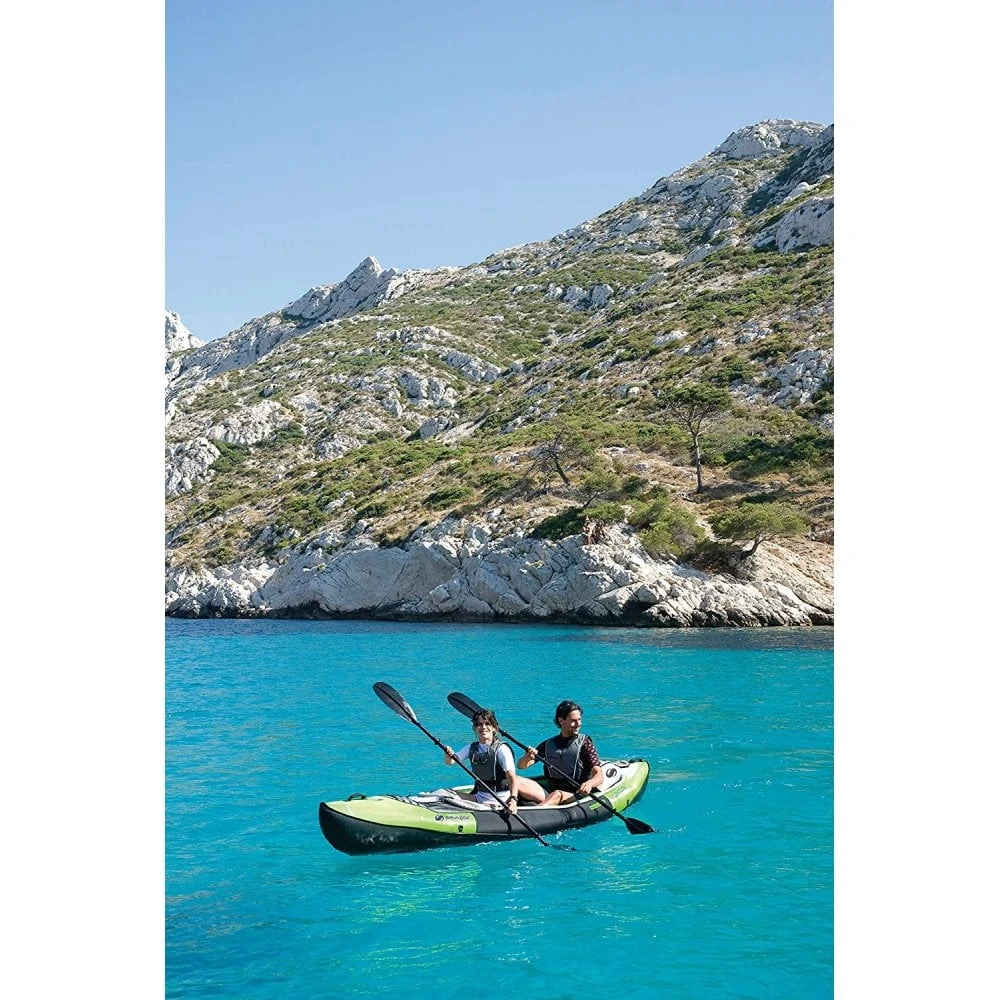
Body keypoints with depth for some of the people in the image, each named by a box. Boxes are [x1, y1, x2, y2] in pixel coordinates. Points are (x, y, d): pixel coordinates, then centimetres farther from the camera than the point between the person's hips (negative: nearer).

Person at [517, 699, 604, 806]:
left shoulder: (584, 743, 3)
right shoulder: (548, 744, 13)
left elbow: (599, 775, -6)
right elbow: (521, 765, 9)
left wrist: (589, 783, -32)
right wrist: (527, 758, -17)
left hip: (576, 796, -5)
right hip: (549, 792, 5)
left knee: (557, 795, -38)